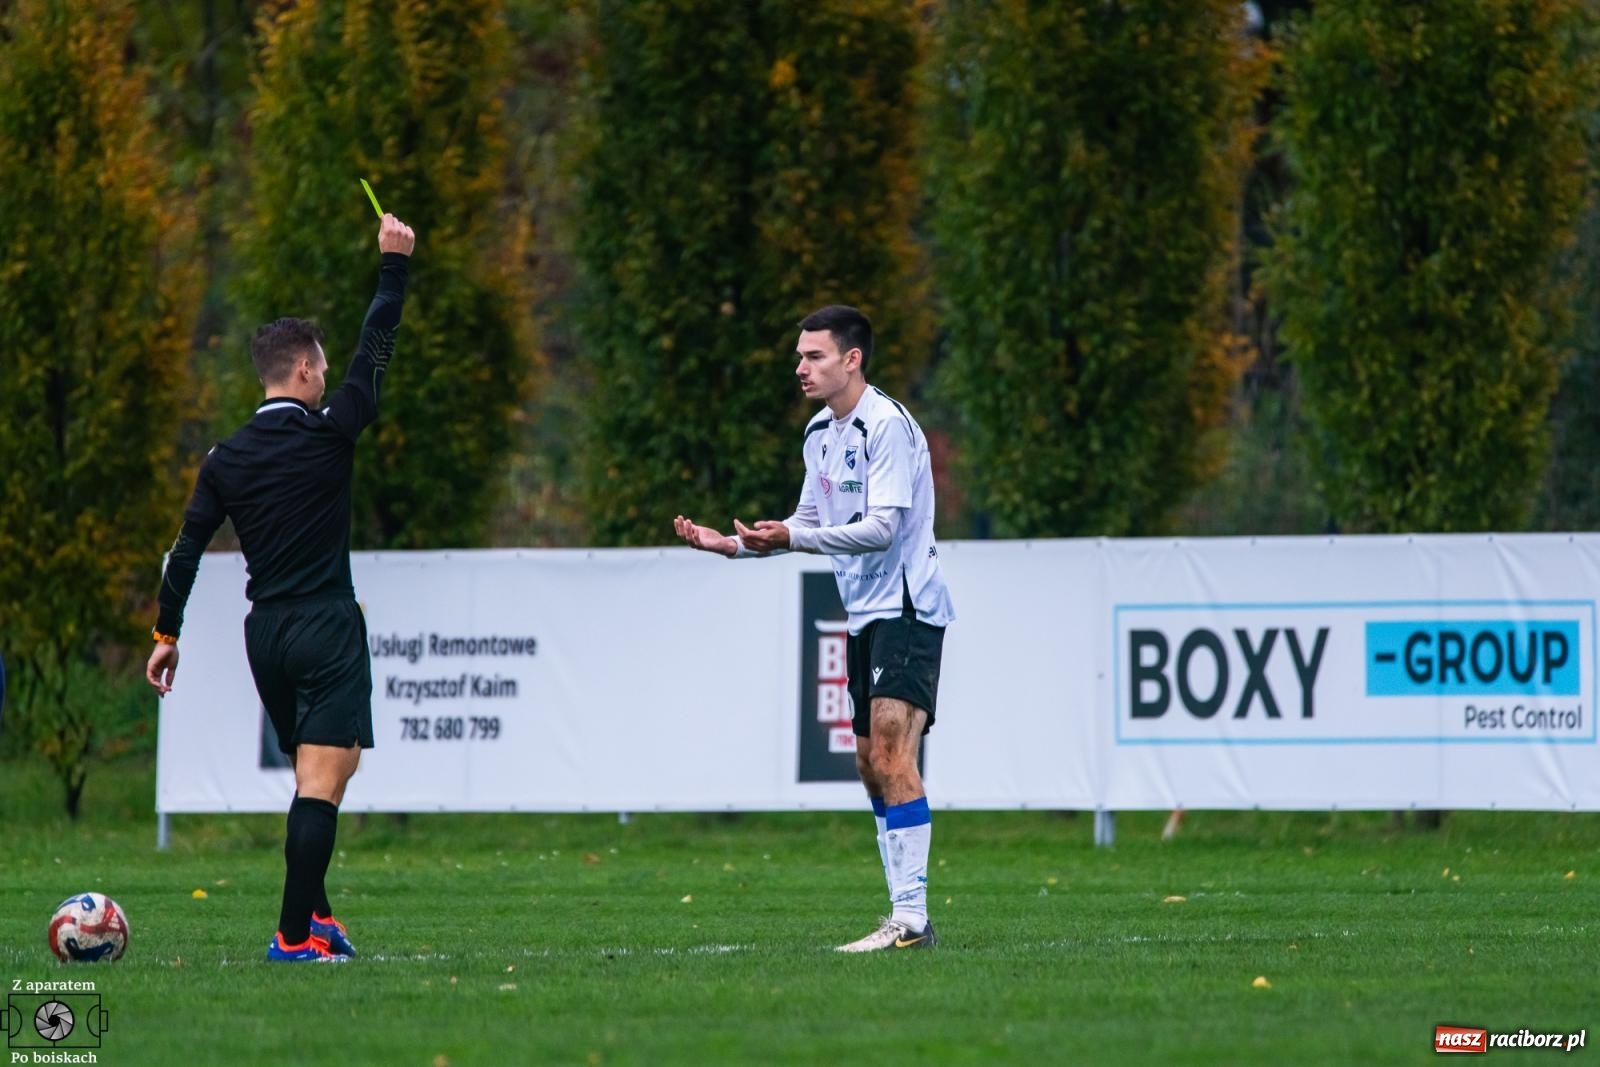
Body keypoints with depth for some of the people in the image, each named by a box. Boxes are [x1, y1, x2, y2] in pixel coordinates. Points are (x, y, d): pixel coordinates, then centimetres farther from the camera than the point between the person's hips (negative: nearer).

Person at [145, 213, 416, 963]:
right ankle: (296, 935, -16)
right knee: (322, 782, -9)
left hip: (264, 632, 6)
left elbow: (187, 548, 5)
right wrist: (394, 262, 10)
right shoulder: (327, 435, -8)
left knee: (314, 777, 20)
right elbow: (375, 352, 0)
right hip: (326, 625, -6)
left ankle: (314, 914, 24)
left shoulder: (227, 459, 5)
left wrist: (167, 634, 12)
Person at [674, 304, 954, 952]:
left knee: (892, 758, -19)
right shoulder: (821, 433, 13)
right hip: (864, 614, 10)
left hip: (907, 612, -10)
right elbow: (812, 521, 23)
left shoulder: (886, 426, -16)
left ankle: (912, 919, -23)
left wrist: (794, 538, -31)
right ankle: (906, 914, 14)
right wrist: (732, 544, 12)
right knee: (871, 766, 10)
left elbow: (882, 527, -23)